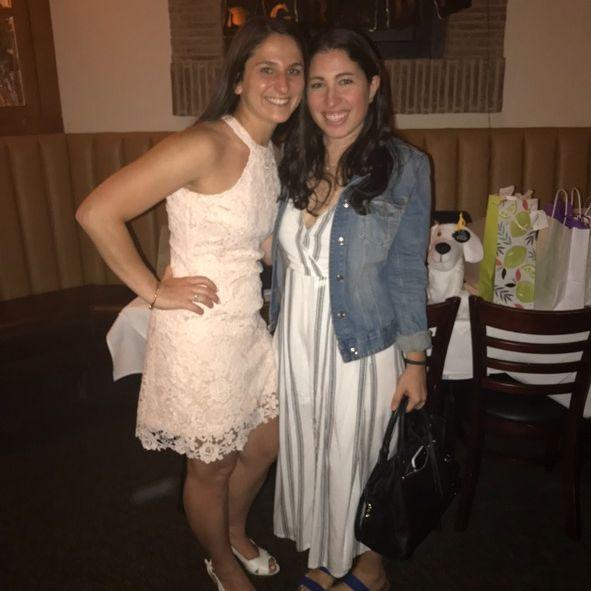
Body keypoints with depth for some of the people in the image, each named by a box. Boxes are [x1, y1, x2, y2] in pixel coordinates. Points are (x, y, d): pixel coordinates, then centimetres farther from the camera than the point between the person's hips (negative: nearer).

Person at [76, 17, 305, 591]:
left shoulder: (267, 151, 5)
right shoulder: (205, 144, -22)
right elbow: (96, 212, -24)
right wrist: (156, 291, -18)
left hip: (249, 328, 8)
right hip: (199, 335, -8)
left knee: (265, 445, 24)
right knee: (211, 469, 14)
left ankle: (236, 533, 53)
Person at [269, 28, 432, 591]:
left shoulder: (404, 167, -11)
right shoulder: (295, 163, 2)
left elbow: (408, 271, -9)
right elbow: (283, 256, 9)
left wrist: (415, 360, -7)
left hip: (363, 346, -4)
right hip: (296, 341, 5)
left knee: (360, 459, 13)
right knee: (307, 455, 19)